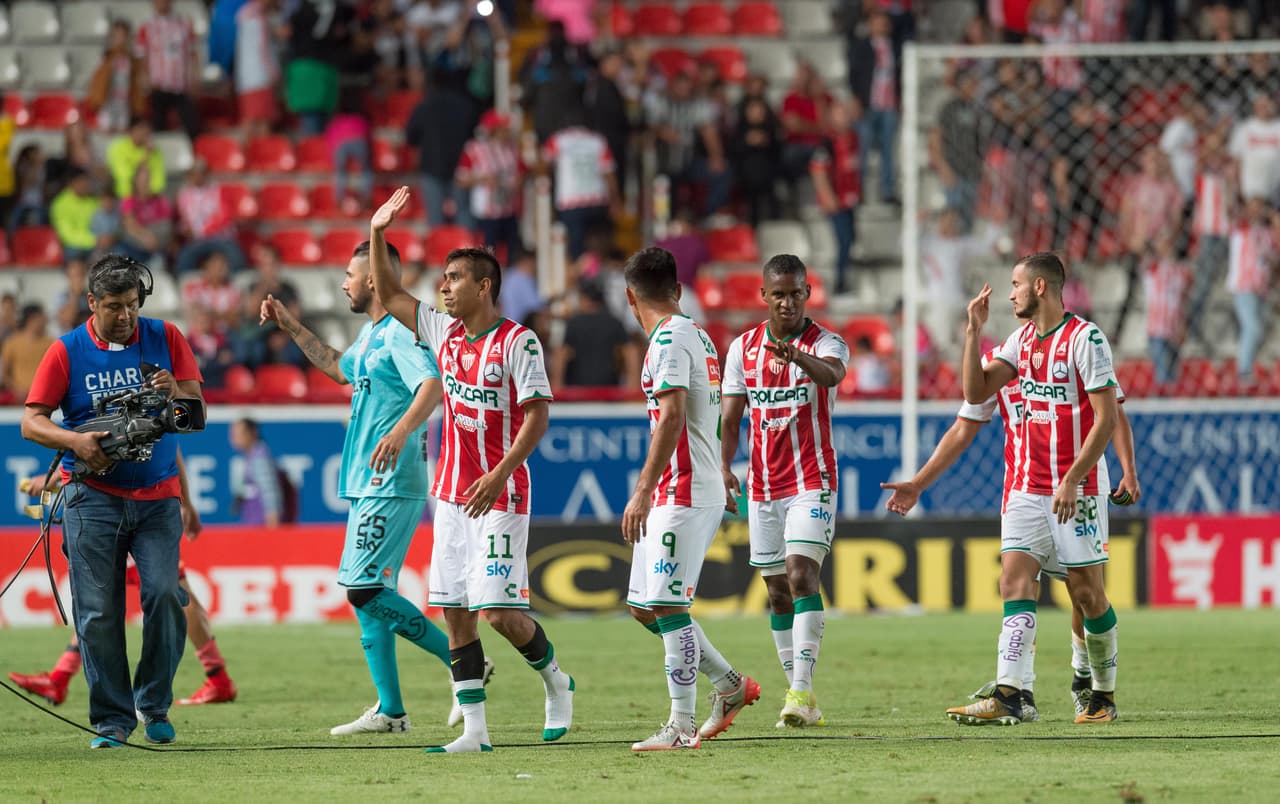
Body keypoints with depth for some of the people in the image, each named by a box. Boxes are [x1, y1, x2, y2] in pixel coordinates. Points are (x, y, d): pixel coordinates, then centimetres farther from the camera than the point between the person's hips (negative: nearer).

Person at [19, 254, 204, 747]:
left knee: (164, 593, -15)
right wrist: (75, 440, -19)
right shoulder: (66, 351, 3)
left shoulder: (165, 339, 7)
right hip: (93, 498, -1)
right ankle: (111, 719, 3)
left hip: (157, 497, 1)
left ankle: (153, 705, 3)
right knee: (98, 613, -6)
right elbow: (31, 423, 0)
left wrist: (176, 393, -16)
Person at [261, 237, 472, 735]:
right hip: (369, 486, 10)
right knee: (366, 593, 9)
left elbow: (433, 385, -29)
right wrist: (291, 327, 38)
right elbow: (340, 369, 40)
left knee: (366, 590, -15)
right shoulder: (370, 334, 19)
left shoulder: (399, 333, -13)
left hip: (390, 486, -10)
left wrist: (401, 431, -45)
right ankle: (390, 711, 12)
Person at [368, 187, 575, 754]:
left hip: (500, 495, -7)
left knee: (500, 611, -10)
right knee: (456, 612, 2)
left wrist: (500, 474, -25)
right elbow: (388, 296, 18)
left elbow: (537, 416, -15)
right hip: (452, 491, 7)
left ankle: (555, 681, 18)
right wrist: (378, 234, 8)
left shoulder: (517, 342, -11)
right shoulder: (445, 332, 9)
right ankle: (475, 729, 3)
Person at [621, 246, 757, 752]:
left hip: (682, 494, -10)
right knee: (645, 607, 13)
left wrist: (643, 491, -27)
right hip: (695, 492, 10)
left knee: (668, 607, -9)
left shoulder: (669, 339, -12)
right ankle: (730, 686, 20)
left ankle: (681, 728, -9)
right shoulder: (698, 336, 17)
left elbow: (672, 418, -23)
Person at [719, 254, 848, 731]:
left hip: (812, 482, -5)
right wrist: (724, 466, -9)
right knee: (778, 592, 7)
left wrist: (799, 358, -53)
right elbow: (730, 415, 8)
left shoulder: (825, 343, -6)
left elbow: (832, 372, -31)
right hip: (763, 488, 5)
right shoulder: (743, 348, 7)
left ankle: (801, 689, -24)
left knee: (800, 574, -20)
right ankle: (801, 698, 14)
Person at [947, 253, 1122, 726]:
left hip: (1077, 489, -6)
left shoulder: (1085, 338, -11)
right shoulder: (1023, 338, 12)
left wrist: (1071, 481, -18)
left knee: (1086, 592, 0)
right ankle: (1007, 698, -17)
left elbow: (1106, 418, -14)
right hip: (1027, 487, 6)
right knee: (1014, 582, -8)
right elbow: (976, 392, 10)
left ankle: (1104, 696, 16)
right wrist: (974, 331, 1)